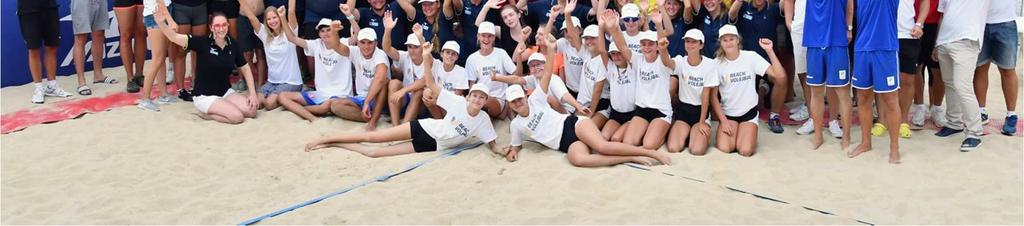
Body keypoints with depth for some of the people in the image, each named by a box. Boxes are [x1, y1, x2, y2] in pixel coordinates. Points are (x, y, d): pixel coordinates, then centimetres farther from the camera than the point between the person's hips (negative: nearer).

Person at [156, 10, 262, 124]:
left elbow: (245, 69, 7)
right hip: (205, 96, -6)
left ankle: (216, 110, 9)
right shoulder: (202, 42, -16)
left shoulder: (232, 45, -2)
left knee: (252, 111, -13)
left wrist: (252, 93, -2)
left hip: (226, 92, 6)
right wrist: (161, 22, -45)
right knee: (237, 116, -23)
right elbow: (174, 37, -26)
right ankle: (206, 113, 3)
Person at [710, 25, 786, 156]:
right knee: (724, 148, -20)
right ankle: (726, 133, 13)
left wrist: (770, 51, -26)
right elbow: (713, 96, -3)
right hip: (727, 113, 1)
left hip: (749, 112, -1)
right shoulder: (717, 63, -7)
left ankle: (748, 135, 15)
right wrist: (723, 121, -10)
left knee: (746, 151, -18)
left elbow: (780, 76, -18)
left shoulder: (751, 57, -10)